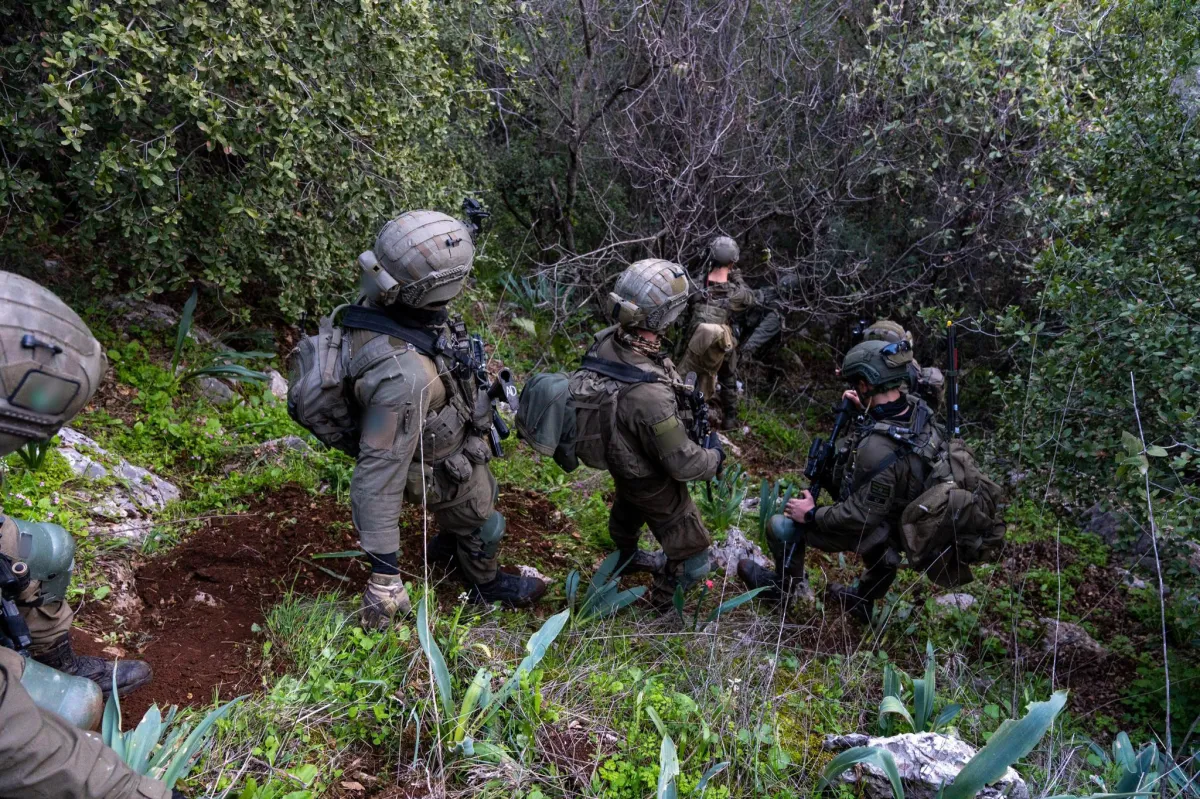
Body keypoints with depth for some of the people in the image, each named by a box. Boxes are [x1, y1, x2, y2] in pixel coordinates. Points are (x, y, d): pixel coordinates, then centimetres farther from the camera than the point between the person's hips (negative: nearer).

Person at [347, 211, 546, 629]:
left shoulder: (385, 307, -24)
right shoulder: (404, 375, -48)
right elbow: (378, 474, -41)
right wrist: (384, 573, -35)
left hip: (451, 437, 8)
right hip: (444, 469, -7)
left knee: (484, 493, 36)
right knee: (481, 525, 24)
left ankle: (447, 545, 66)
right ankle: (486, 585, 56)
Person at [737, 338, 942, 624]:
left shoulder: (878, 450, -39)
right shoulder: (917, 406, -14)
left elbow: (861, 517, -31)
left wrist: (812, 515, -18)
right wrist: (866, 411, -3)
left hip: (869, 528, -7)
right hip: (903, 513, 8)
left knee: (780, 526, -2)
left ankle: (787, 582, 31)